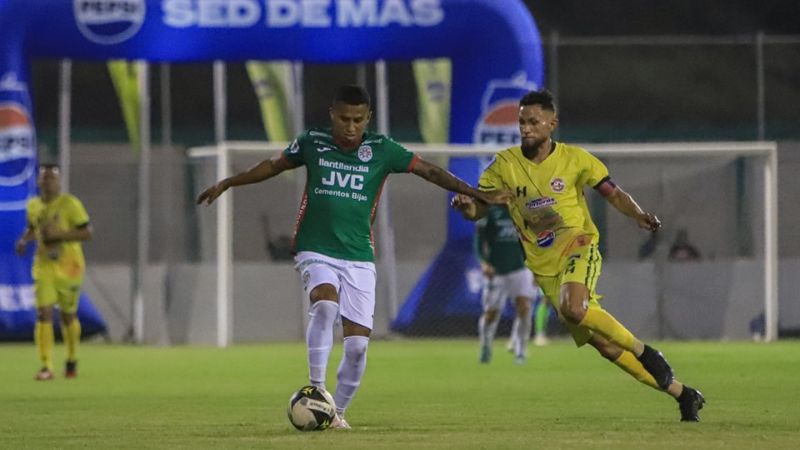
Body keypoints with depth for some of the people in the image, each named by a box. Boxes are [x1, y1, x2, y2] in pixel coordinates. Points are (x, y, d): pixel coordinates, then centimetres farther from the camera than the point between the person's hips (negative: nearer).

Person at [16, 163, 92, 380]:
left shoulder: (70, 204, -11)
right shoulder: (33, 205, 4)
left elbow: (87, 233, -13)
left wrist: (58, 234, -23)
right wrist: (24, 240, 0)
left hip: (68, 266, -3)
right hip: (44, 266, 3)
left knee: (67, 315, 9)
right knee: (43, 313, -11)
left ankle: (72, 360, 33)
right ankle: (46, 367, -13)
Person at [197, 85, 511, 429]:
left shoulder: (381, 149, -3)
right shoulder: (312, 143, -1)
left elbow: (429, 171, 2)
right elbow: (274, 166, 15)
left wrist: (476, 194, -3)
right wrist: (226, 184, 19)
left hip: (359, 258, 1)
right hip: (316, 252, -1)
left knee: (358, 343, -6)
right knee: (325, 305, -32)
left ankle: (337, 411, 15)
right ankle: (316, 389, -27)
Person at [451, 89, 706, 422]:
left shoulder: (574, 159, -3)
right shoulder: (505, 164, 1)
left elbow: (612, 193, 4)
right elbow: (479, 209, 2)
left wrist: (639, 216, -15)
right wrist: (465, 206, -22)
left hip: (577, 245, -3)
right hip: (544, 266, 3)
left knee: (572, 308, -36)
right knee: (603, 344, 2)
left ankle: (645, 353, -16)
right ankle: (682, 394, 13)